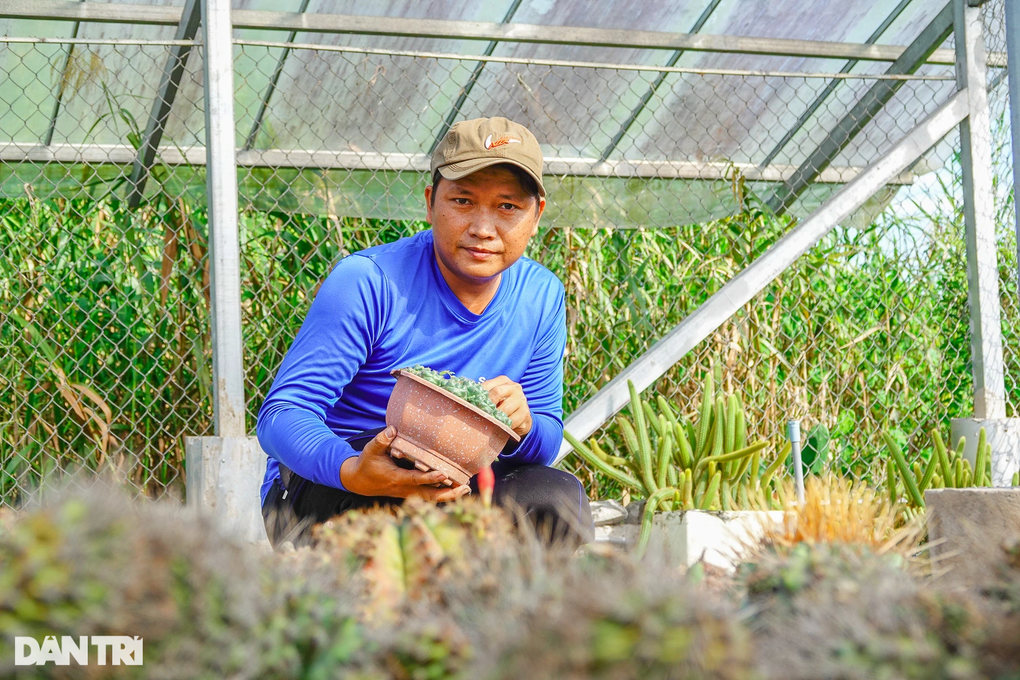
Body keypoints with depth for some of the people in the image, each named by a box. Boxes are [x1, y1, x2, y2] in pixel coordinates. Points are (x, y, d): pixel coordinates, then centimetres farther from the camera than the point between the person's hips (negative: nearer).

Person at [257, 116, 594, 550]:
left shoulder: (541, 298, 2)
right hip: (323, 492, -5)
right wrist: (353, 472, -41)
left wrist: (523, 425, -20)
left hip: (450, 491, 5)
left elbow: (547, 440, 8)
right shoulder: (367, 282, -16)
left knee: (556, 495, -23)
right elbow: (281, 416, -19)